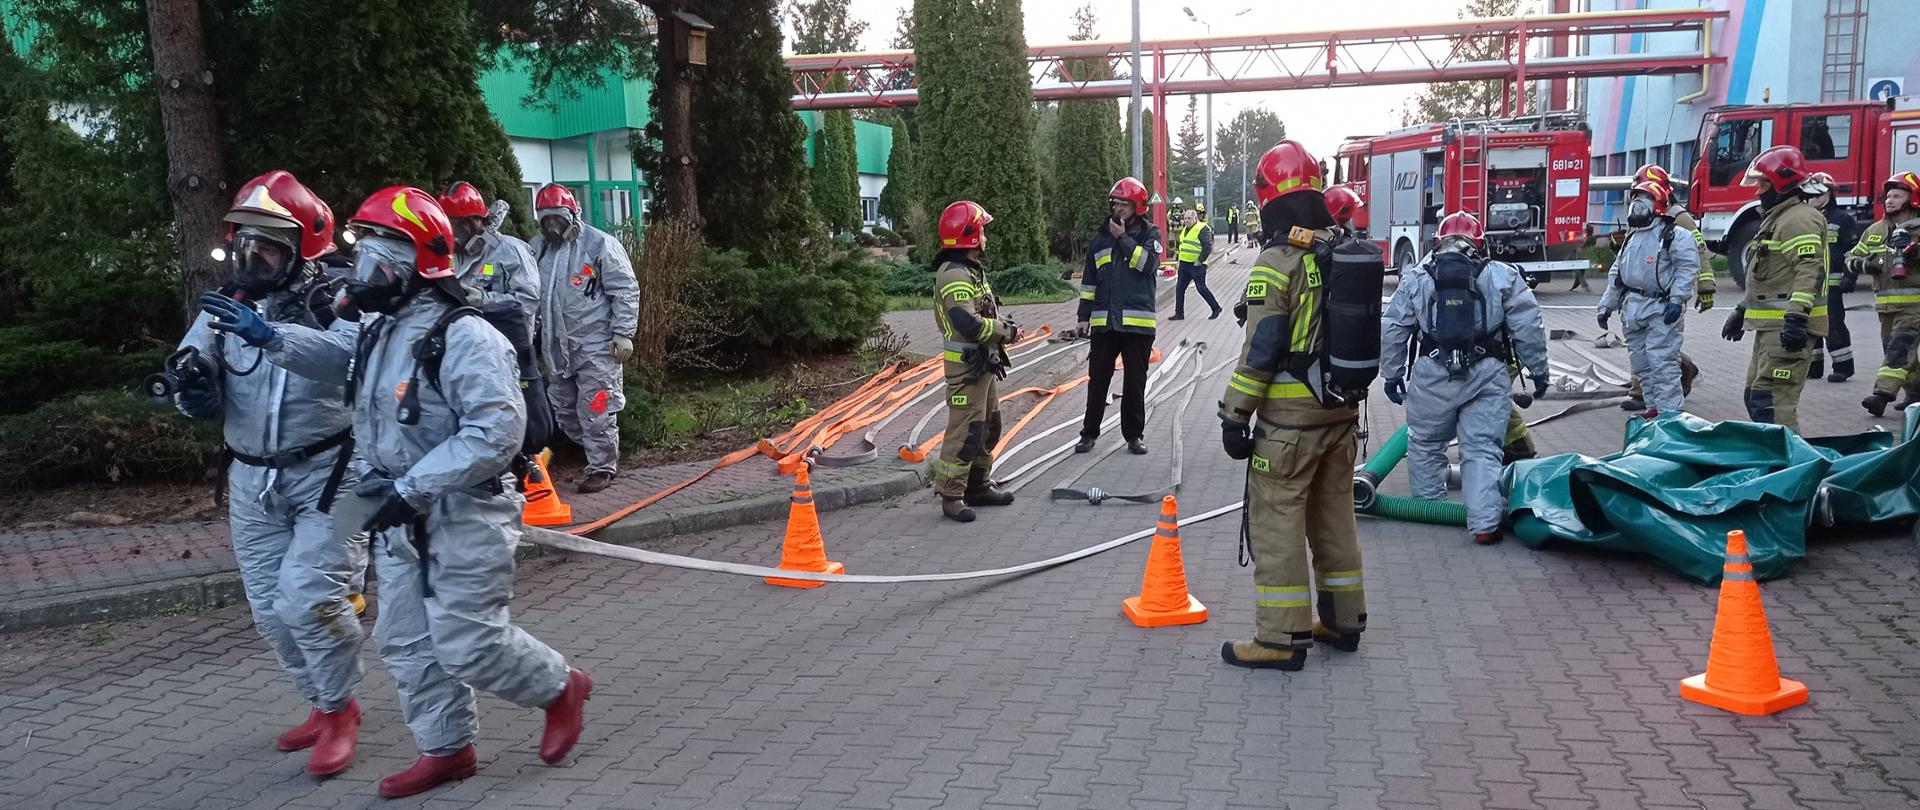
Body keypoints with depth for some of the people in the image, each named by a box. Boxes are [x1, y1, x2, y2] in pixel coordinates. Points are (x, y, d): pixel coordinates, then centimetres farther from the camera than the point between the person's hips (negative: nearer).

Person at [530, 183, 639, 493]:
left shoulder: (600, 244, -8)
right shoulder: (537, 248, 10)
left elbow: (626, 291, -8)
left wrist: (623, 333, -12)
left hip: (595, 344, -7)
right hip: (556, 347, 7)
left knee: (595, 410, -5)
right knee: (563, 409, 14)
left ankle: (602, 467, 7)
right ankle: (602, 453, 30)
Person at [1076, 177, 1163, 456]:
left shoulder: (1149, 234, 2)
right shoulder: (1101, 237, 11)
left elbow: (1148, 263, -17)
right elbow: (1089, 279, 14)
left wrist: (1123, 238, -13)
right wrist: (1084, 315, 10)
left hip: (1137, 321, -2)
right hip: (1103, 321, 3)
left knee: (1135, 381, 6)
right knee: (1098, 379, 7)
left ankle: (1134, 435, 17)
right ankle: (1089, 433, 17)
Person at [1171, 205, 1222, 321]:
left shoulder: (1203, 229, -13)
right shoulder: (1185, 229, 15)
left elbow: (1208, 247, -18)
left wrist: (1199, 261, -18)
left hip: (1196, 265, -8)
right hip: (1184, 264, 8)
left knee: (1201, 288, -3)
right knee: (1179, 288, 5)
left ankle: (1216, 308, 13)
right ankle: (1179, 313, 11)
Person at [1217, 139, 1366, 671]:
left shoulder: (1278, 261, -15)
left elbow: (1261, 348, -19)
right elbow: (1362, 333, 15)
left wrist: (1235, 414, -13)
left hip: (1289, 418, -8)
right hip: (1341, 411, 8)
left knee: (1277, 523, -1)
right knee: (1335, 516, 17)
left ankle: (1281, 637, 3)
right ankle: (1343, 621, 28)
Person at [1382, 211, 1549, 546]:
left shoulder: (1415, 280, 9)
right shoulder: (1502, 276, 6)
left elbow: (1392, 331, 9)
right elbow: (1529, 328, 3)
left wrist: (1392, 374, 17)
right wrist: (1538, 370, 11)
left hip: (1433, 375, 1)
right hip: (1486, 376, -1)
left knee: (1426, 443, 19)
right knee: (1482, 450, 2)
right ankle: (1485, 524, -3)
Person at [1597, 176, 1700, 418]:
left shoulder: (1673, 235, -5)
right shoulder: (1631, 238, 20)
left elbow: (1688, 268, -13)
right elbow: (1616, 274, 24)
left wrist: (1677, 299, -21)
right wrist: (1606, 305, 20)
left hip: (1660, 310, -8)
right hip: (1633, 311, 8)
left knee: (1662, 363, -12)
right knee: (1642, 364, 12)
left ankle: (1671, 414, -10)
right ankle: (1654, 407, 22)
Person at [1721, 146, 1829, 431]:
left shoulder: (1800, 219, -12)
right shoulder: (1777, 218, 23)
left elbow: (1809, 271, -25)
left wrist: (1797, 315, -33)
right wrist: (1742, 311, 31)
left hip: (1787, 330, -11)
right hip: (1771, 326, 11)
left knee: (1771, 401, -17)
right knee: (1756, 396, 16)